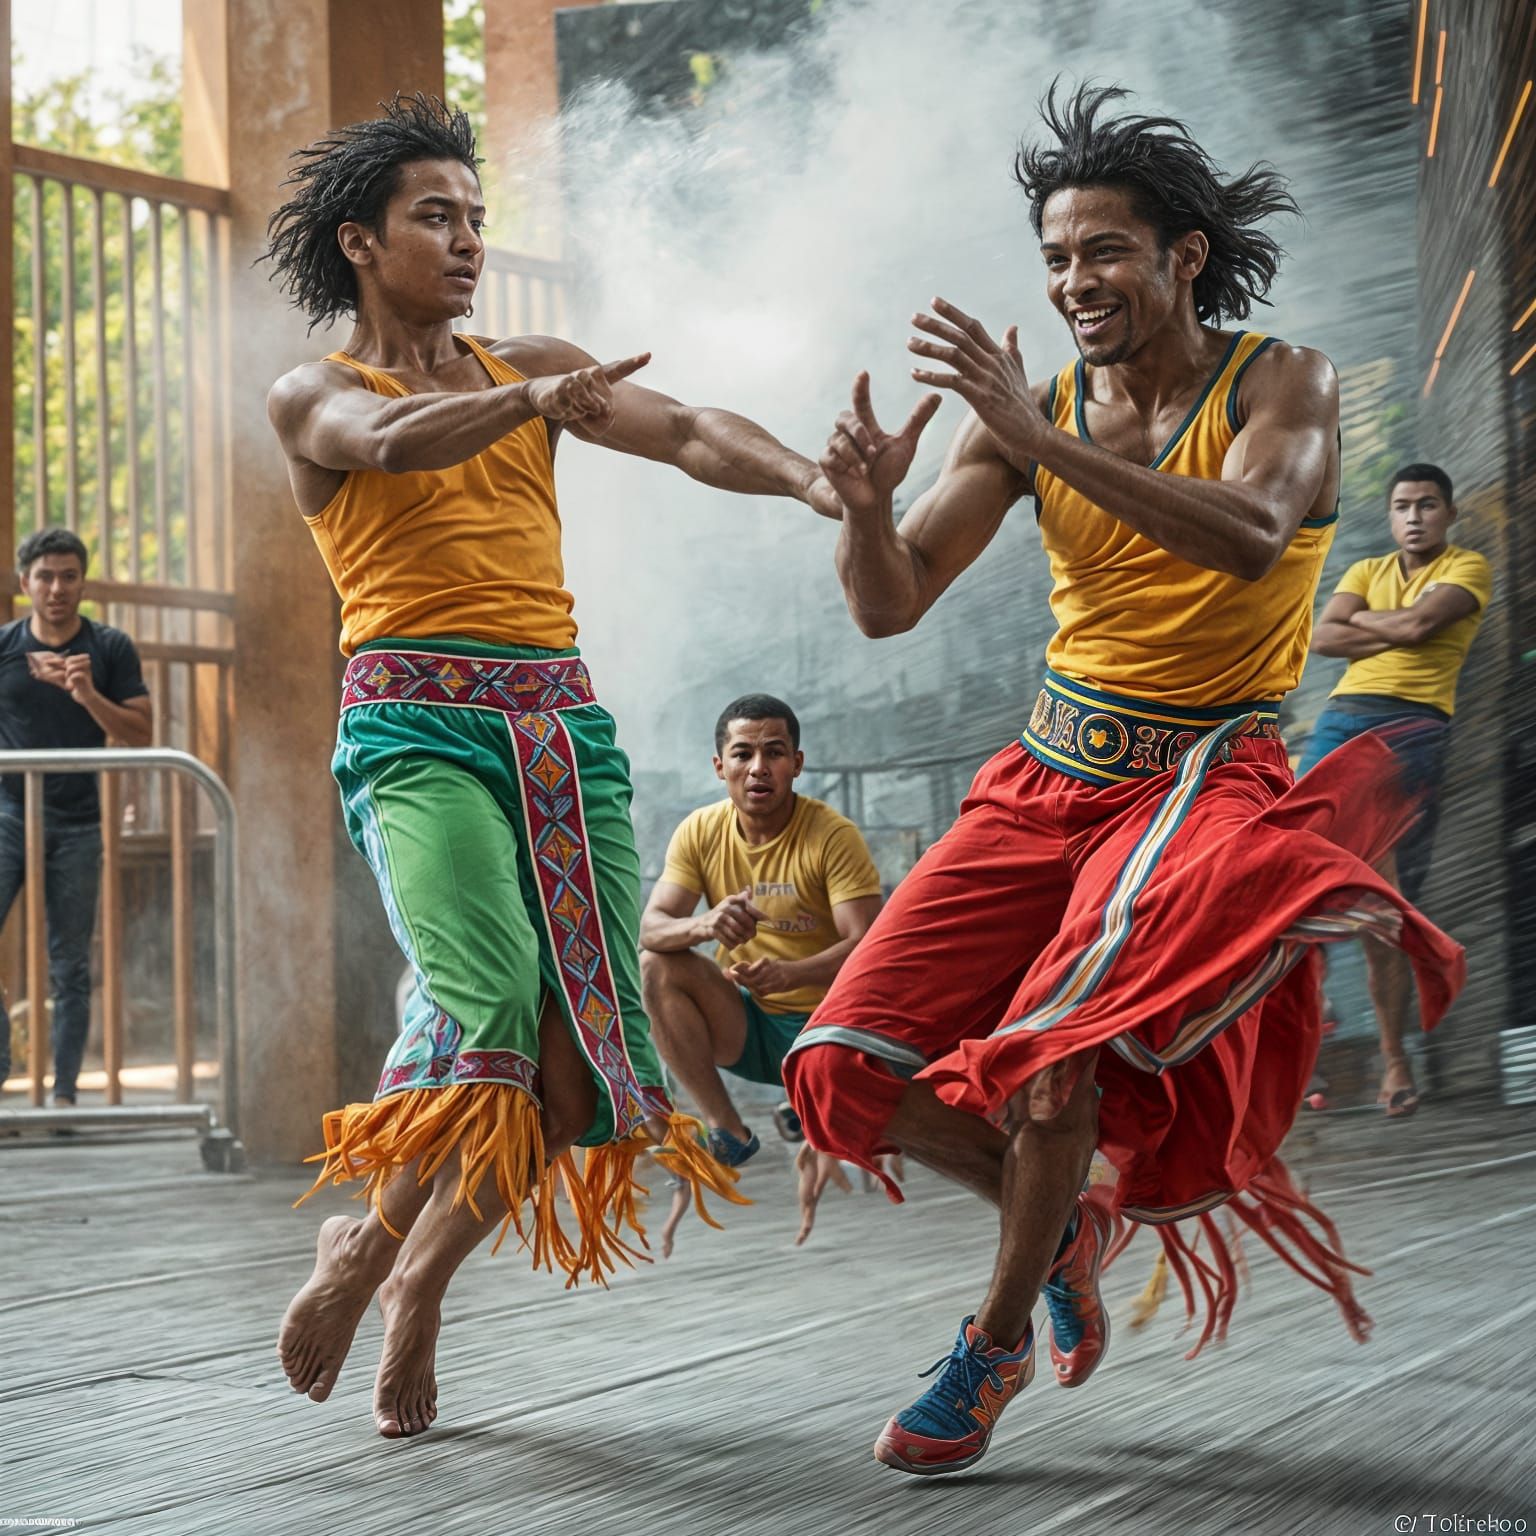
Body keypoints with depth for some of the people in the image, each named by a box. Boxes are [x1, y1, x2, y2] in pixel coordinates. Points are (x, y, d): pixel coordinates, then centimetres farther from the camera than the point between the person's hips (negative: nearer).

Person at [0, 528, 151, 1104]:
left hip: (76, 823, 0)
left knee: (70, 966, 2)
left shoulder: (111, 649, 3)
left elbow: (140, 734, -1)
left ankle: (64, 1092, 6)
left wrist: (89, 695, -15)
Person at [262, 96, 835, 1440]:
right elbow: (392, 442, -16)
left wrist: (819, 482, -14)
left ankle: (420, 1282, 14)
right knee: (486, 1000, -27)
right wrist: (529, 404, -36)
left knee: (586, 1047, -7)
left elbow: (686, 432, 5)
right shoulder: (313, 397, 8)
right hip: (418, 723, -4)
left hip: (564, 724, 5)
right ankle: (364, 1241, -4)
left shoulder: (533, 368, 20)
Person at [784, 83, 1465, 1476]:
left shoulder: (1281, 384, -7)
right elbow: (891, 607, 0)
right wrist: (866, 501, -23)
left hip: (1208, 780, -5)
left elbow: (1250, 538, -29)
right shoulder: (1025, 411, 3)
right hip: (1047, 781, 5)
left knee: (1048, 1037, -28)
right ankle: (1061, 1215, 22)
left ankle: (996, 1347, -5)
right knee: (854, 1068, -5)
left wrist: (1039, 441, -35)